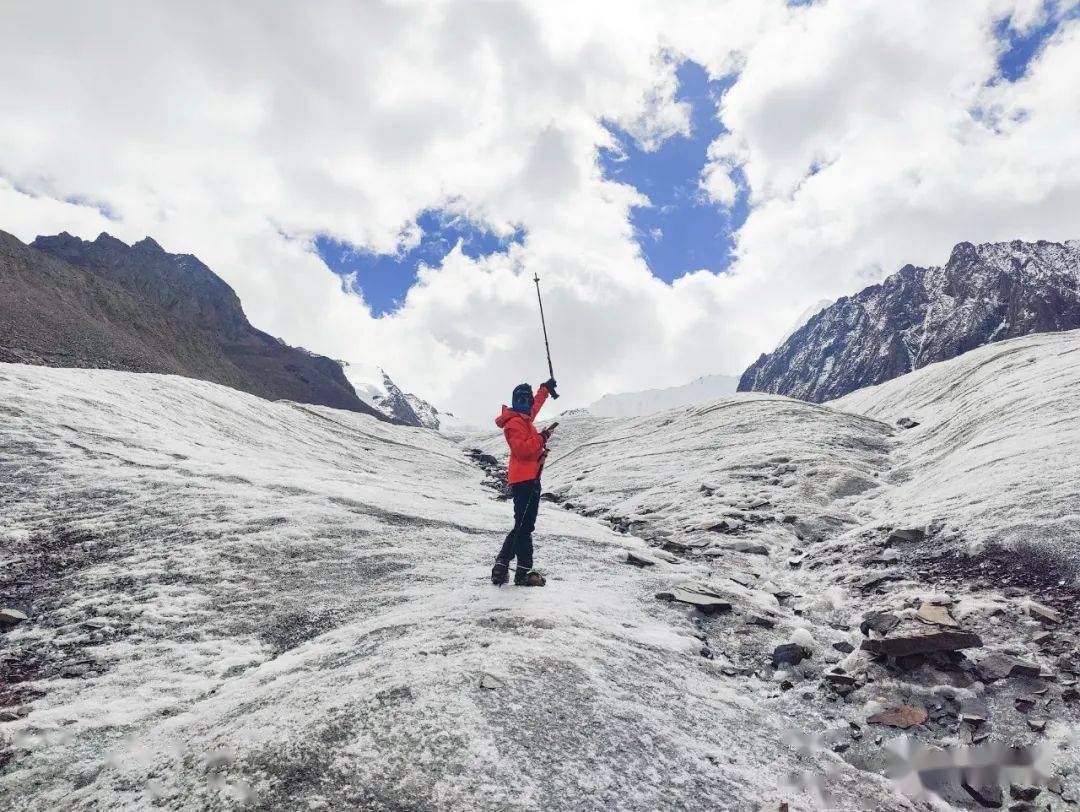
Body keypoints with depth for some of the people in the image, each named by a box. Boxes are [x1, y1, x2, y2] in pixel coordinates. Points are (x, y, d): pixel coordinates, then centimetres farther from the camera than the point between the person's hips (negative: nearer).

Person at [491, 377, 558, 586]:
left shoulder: (524, 418, 19)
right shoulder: (514, 423, -10)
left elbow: (536, 404, 40)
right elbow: (521, 449, -23)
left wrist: (546, 388, 50)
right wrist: (541, 438, -19)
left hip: (530, 478, 11)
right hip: (525, 480, -11)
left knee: (523, 525, 13)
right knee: (524, 526, -10)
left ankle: (502, 566, 17)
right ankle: (523, 572, -10)